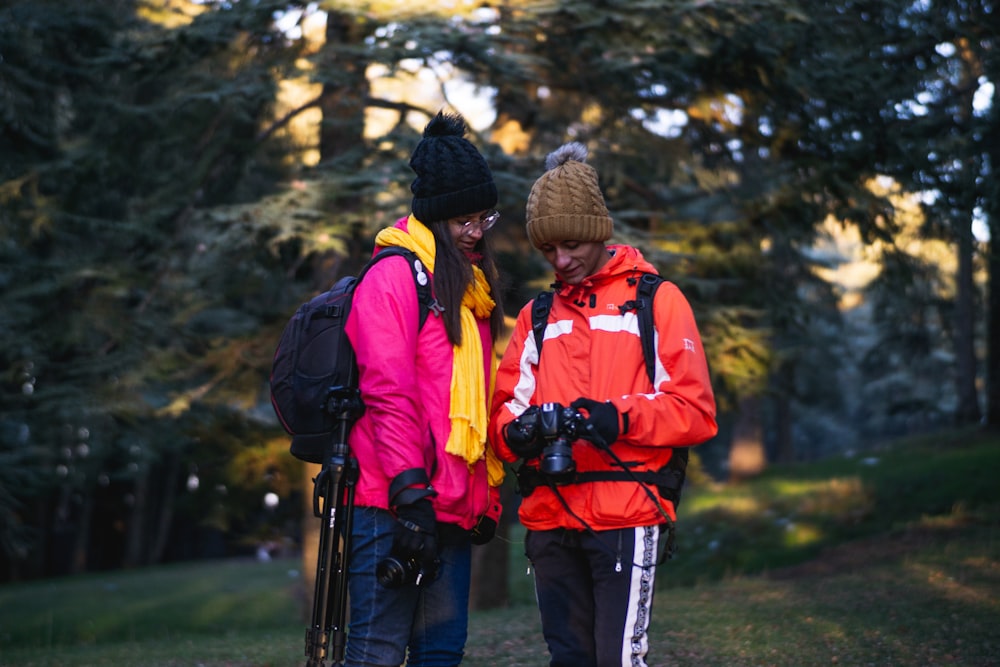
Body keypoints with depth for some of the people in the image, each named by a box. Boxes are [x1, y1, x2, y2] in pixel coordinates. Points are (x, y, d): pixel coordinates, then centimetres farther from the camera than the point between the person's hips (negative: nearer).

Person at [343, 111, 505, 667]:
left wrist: (488, 495, 19)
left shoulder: (472, 283, 20)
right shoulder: (395, 276, -7)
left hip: (453, 505, 9)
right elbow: (388, 393, -14)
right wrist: (410, 493, -19)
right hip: (392, 506, -8)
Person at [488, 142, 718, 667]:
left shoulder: (657, 300, 5)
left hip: (626, 518, -4)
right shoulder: (537, 315, 18)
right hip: (548, 519, 5)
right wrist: (520, 428, -11)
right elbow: (503, 412, 13)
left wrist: (618, 418, -18)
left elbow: (695, 411, -2)